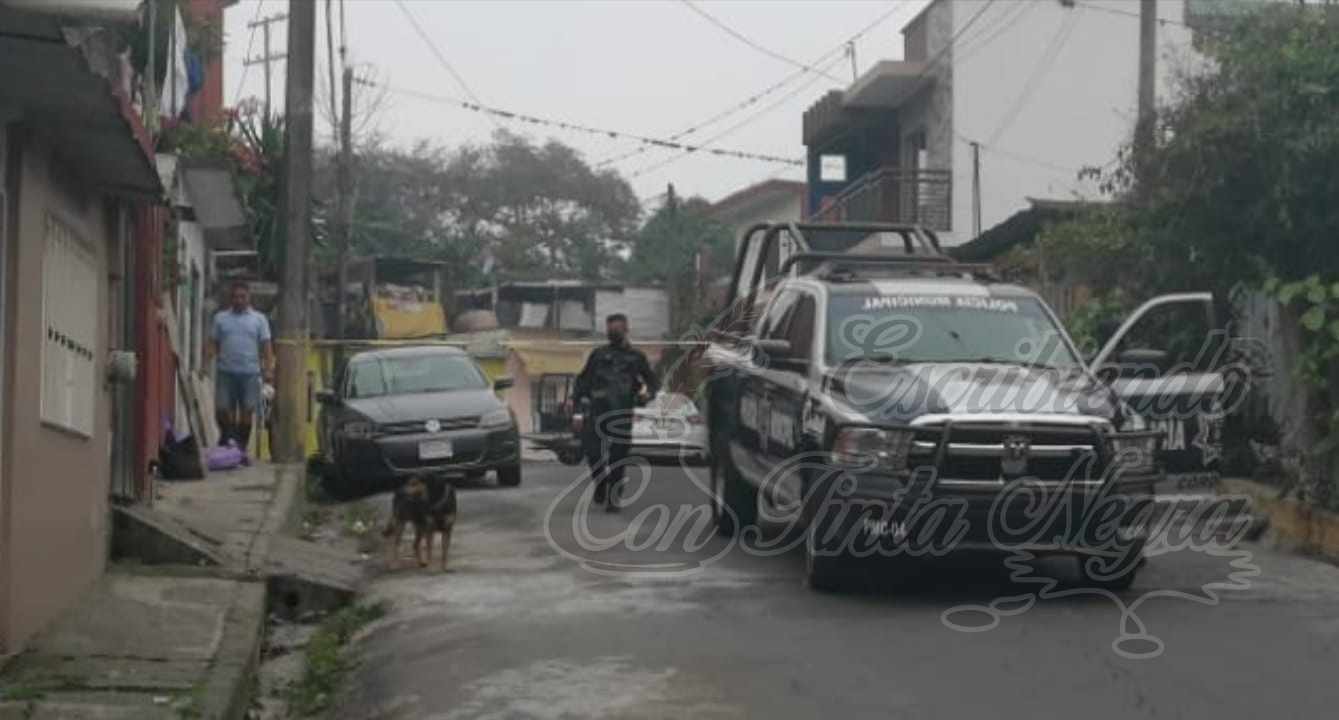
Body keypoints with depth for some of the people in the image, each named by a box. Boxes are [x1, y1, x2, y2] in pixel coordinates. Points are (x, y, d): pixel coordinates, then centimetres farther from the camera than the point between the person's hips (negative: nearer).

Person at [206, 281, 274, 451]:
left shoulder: (259, 319, 8)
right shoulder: (220, 318, 11)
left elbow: (266, 346, 3)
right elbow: (213, 343, 9)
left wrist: (269, 369, -8)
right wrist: (206, 363, -5)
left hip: (250, 373, 0)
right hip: (225, 371, 1)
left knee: (246, 411, 2)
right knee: (222, 409, -2)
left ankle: (241, 448, 11)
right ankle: (227, 439, 19)